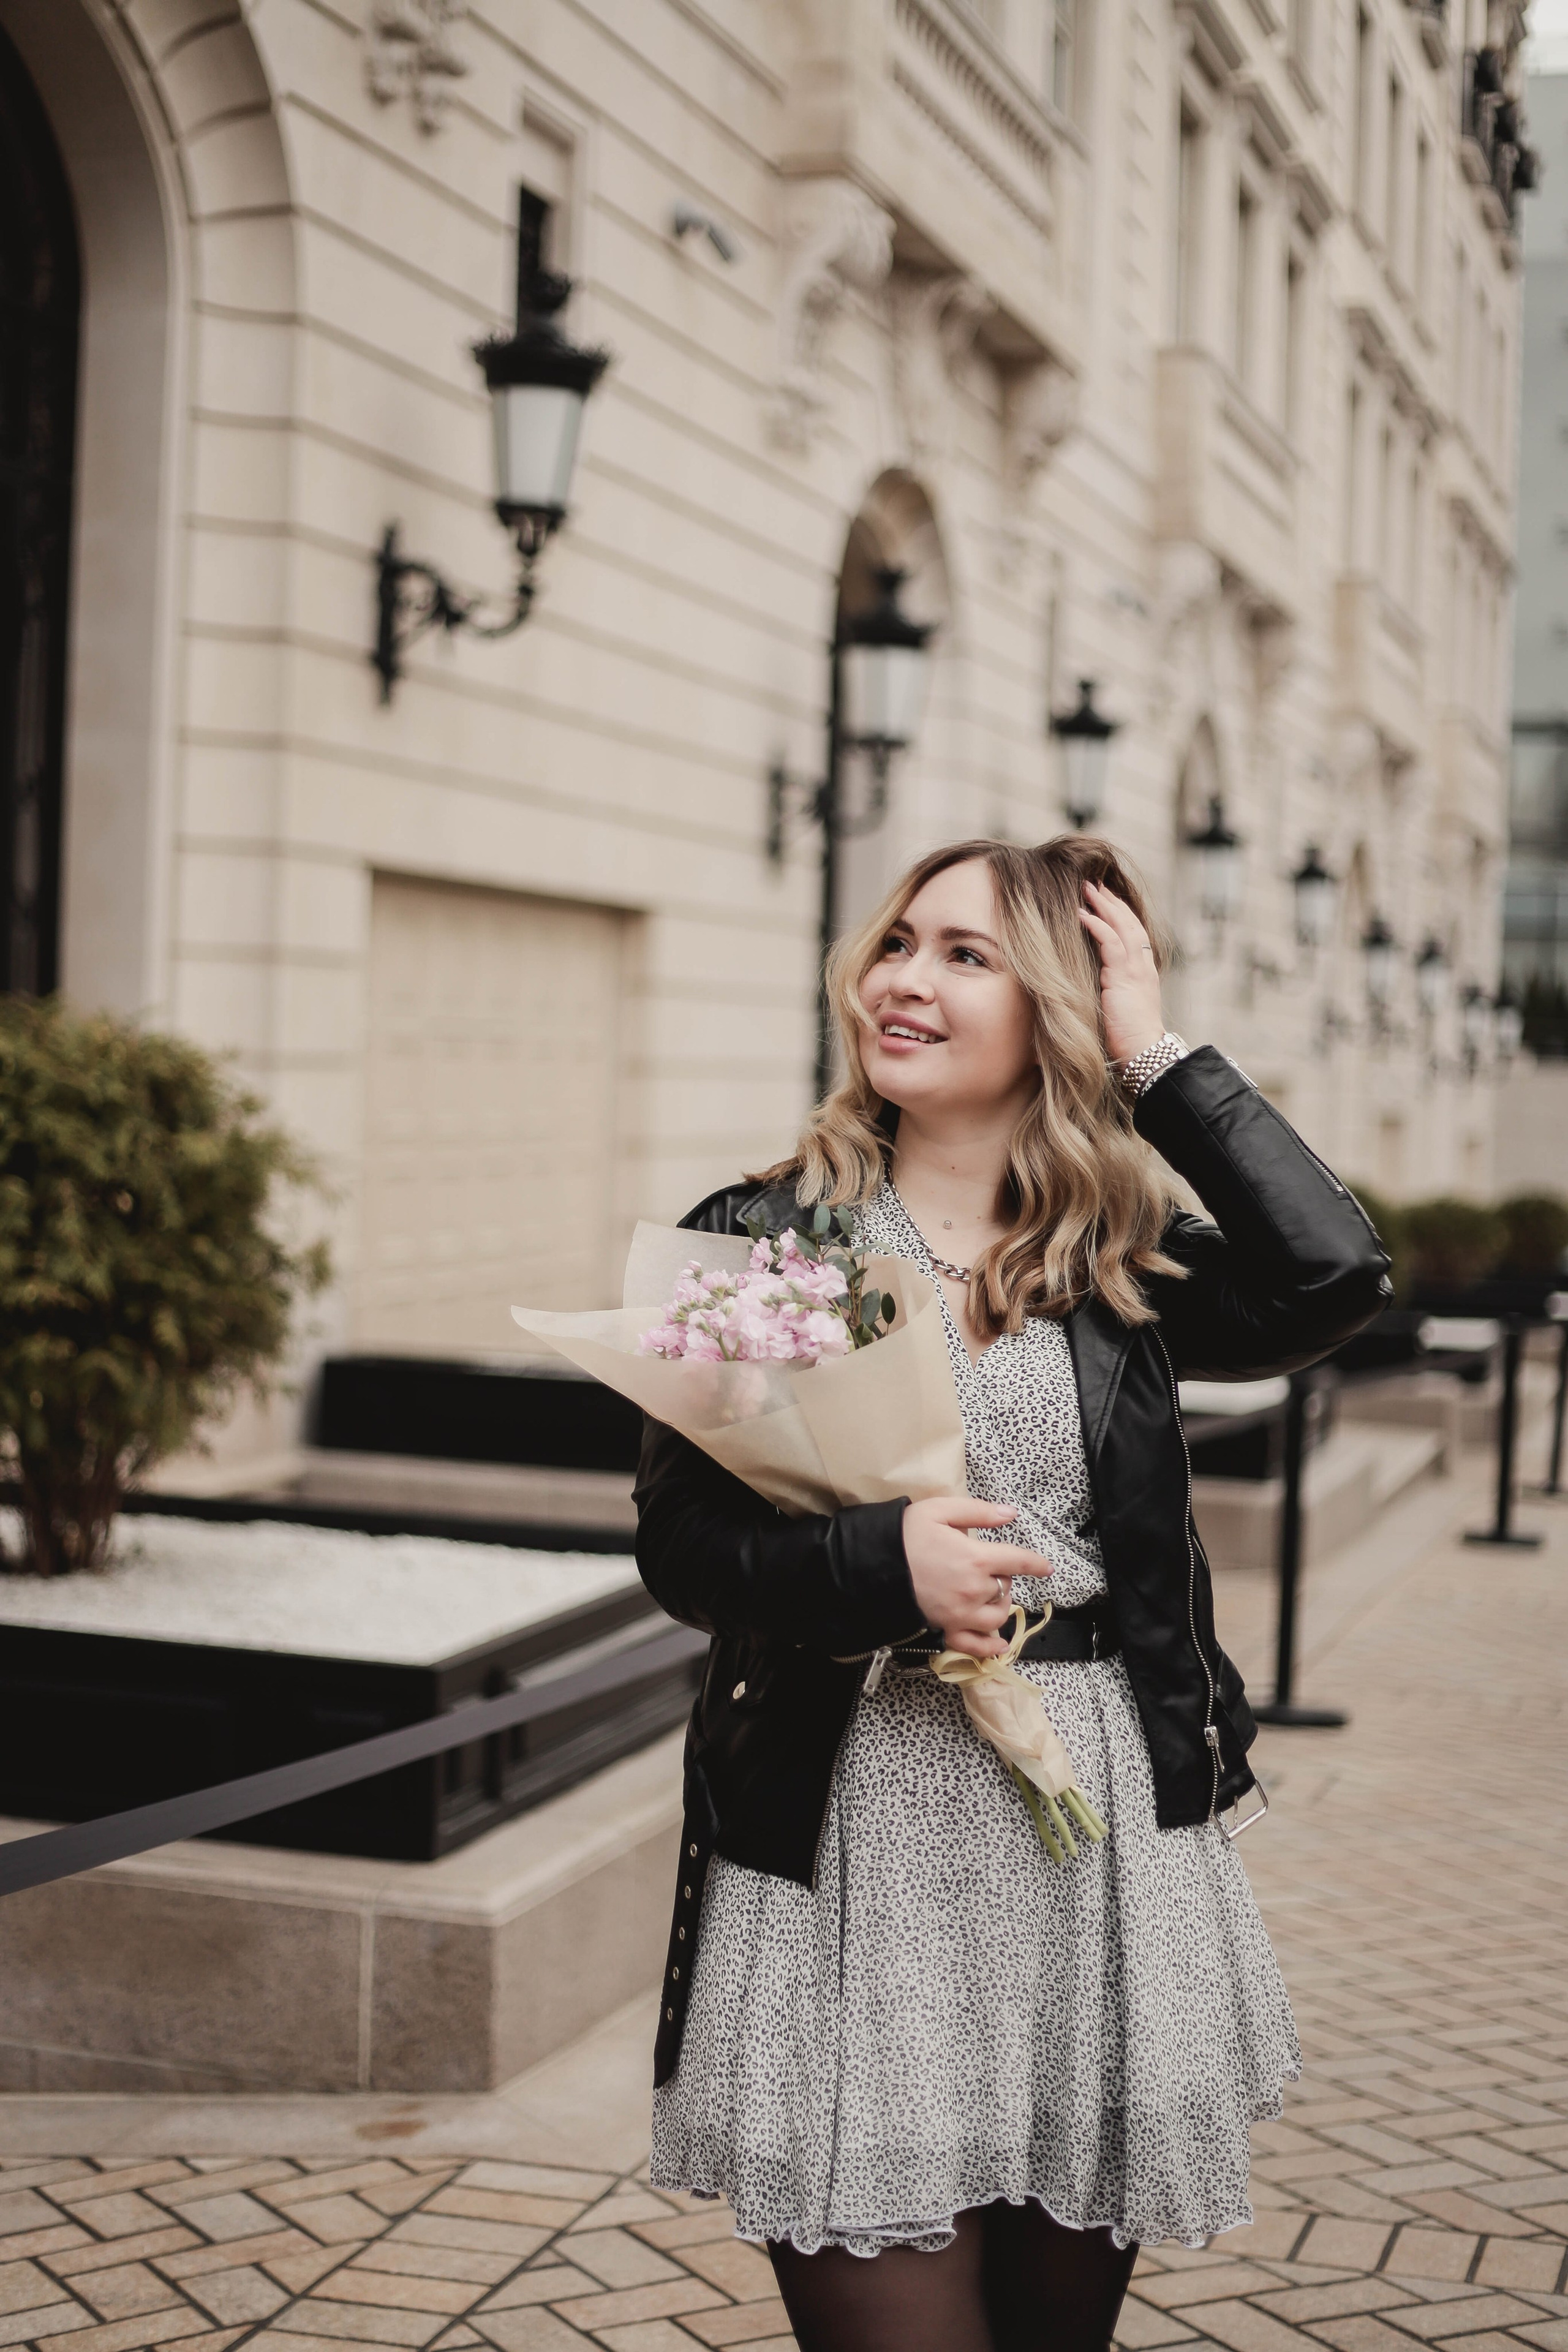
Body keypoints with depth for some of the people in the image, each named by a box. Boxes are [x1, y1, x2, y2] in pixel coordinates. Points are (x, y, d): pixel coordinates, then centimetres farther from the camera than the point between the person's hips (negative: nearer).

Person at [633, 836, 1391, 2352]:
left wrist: (1155, 1056, -7)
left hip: (1103, 1841, 2)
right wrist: (883, 1564, -20)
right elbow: (678, 1544, -3)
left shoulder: (1119, 1262, 5)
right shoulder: (764, 1236, 1)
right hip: (859, 1851, -2)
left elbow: (1334, 1277, -14)